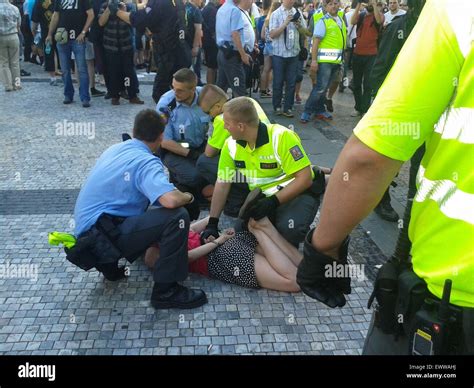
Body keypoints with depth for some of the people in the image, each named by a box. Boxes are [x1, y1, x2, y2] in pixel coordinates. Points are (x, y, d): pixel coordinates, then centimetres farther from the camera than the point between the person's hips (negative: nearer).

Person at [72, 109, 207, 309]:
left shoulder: (114, 149, 12)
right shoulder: (146, 161, -15)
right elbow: (170, 200, -32)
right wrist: (188, 197, -8)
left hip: (89, 232, 9)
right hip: (103, 237, -9)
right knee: (176, 217, -20)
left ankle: (109, 263, 22)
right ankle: (166, 291, -12)